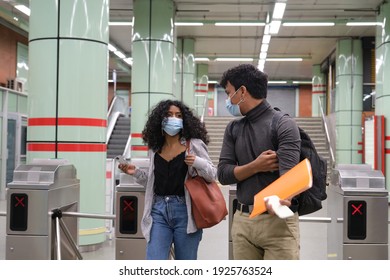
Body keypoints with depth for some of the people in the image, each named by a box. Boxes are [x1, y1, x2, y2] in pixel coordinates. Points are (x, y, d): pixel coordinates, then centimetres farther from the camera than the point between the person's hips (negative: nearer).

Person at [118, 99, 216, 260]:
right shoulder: (155, 149, 11)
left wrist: (198, 163, -18)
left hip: (185, 211, -3)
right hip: (159, 211, 3)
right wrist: (136, 173, 5)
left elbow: (212, 175, 1)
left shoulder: (194, 145, 0)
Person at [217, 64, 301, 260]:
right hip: (242, 220, 5)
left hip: (278, 221, -5)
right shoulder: (233, 128, 10)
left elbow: (288, 171, -21)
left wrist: (280, 199, -42)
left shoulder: (283, 125, -7)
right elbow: (223, 174, 4)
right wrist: (255, 166, -13)